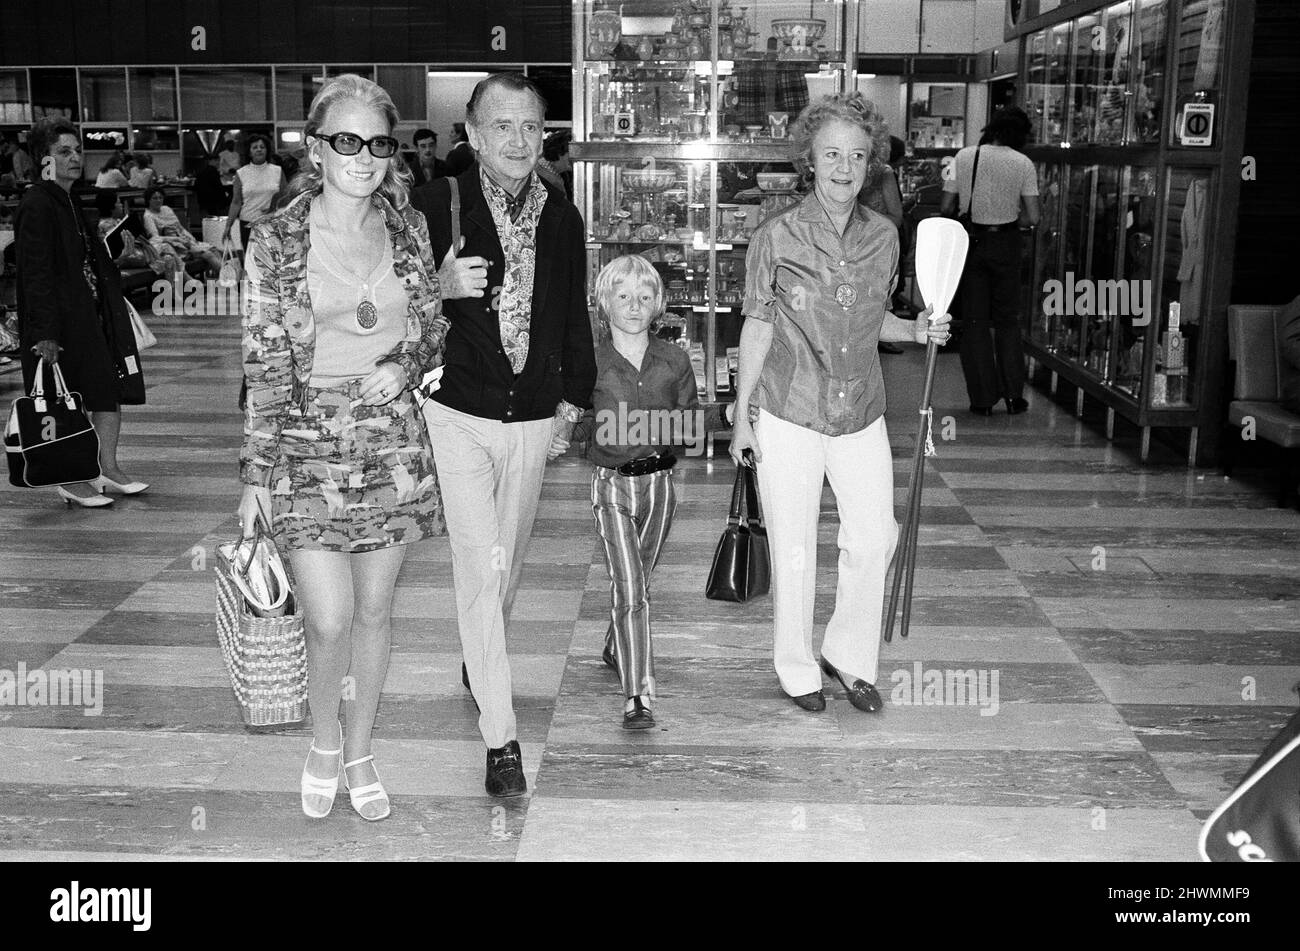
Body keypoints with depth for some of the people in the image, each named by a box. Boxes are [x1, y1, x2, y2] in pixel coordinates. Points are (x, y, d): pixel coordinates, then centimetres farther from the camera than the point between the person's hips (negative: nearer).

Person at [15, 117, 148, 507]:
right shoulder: (36, 205, -14)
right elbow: (35, 274, -19)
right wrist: (43, 333, -22)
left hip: (97, 314, 9)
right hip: (61, 321, -9)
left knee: (112, 392, 10)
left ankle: (109, 469, 21)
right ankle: (71, 481, 9)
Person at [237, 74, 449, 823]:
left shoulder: (408, 229, 4)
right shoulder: (278, 240, -4)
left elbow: (434, 330, 14)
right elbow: (264, 364, -4)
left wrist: (408, 365, -8)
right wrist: (257, 474, -5)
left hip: (392, 441, 3)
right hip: (307, 442, -3)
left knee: (375, 610, 10)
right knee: (330, 620, -6)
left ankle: (359, 752, 29)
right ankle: (324, 741, 23)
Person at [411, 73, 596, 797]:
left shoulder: (563, 217, 6)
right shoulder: (436, 206, -8)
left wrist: (575, 397, 12)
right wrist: (440, 289, -23)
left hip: (534, 417, 5)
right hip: (458, 414, -4)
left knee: (509, 557, 18)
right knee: (480, 562, -10)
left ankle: (480, 662, 46)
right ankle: (501, 737, -5)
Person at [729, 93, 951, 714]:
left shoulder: (883, 236, 3)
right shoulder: (778, 236, -7)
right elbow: (757, 326, -2)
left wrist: (917, 331, -4)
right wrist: (742, 413, -3)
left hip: (861, 414, 4)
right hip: (790, 413, -3)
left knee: (875, 537, 5)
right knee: (793, 550, 6)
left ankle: (850, 658, 26)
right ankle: (797, 670, 24)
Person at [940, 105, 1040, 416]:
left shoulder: (964, 156, -3)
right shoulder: (1023, 163, -5)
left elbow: (945, 207, -2)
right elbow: (1032, 217, -8)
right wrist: (1010, 217, 11)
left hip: (971, 242, 0)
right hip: (1006, 243, 0)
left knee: (975, 321, 7)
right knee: (1007, 320, 13)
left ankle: (983, 399, 8)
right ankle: (1013, 396, 13)